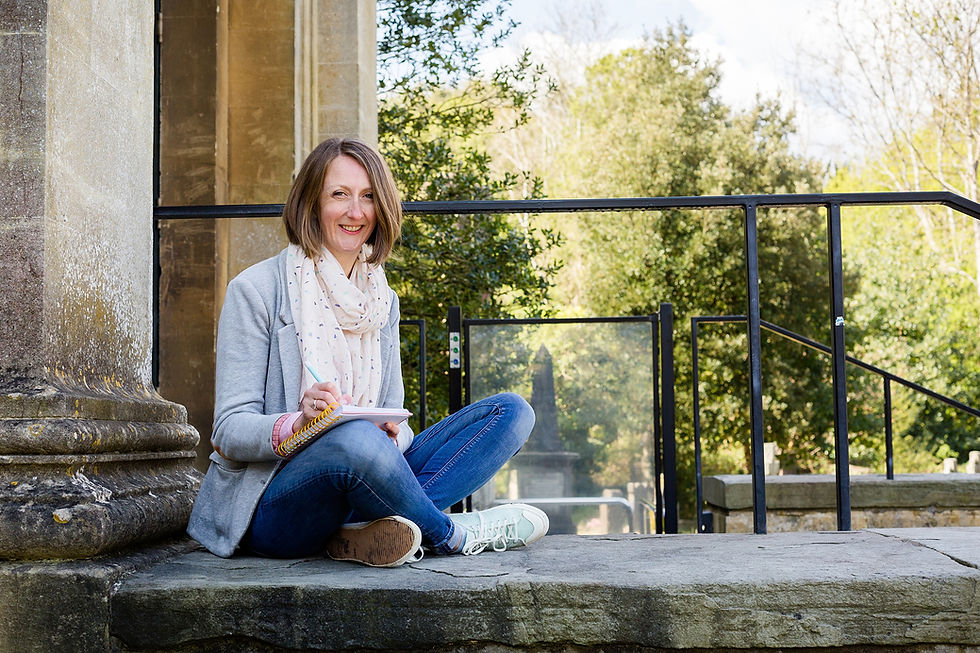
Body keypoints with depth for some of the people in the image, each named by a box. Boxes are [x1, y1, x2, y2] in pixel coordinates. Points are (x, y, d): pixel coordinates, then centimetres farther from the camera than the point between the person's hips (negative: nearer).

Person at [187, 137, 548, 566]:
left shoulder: (382, 301, 14)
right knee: (356, 440, -40)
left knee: (511, 411, -9)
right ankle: (453, 534, -11)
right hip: (270, 506, -6)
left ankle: (369, 529, -27)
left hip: (360, 477, 6)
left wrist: (394, 434, -13)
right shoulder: (255, 290, -4)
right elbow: (230, 431, -8)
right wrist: (298, 423, -29)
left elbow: (394, 421, 12)